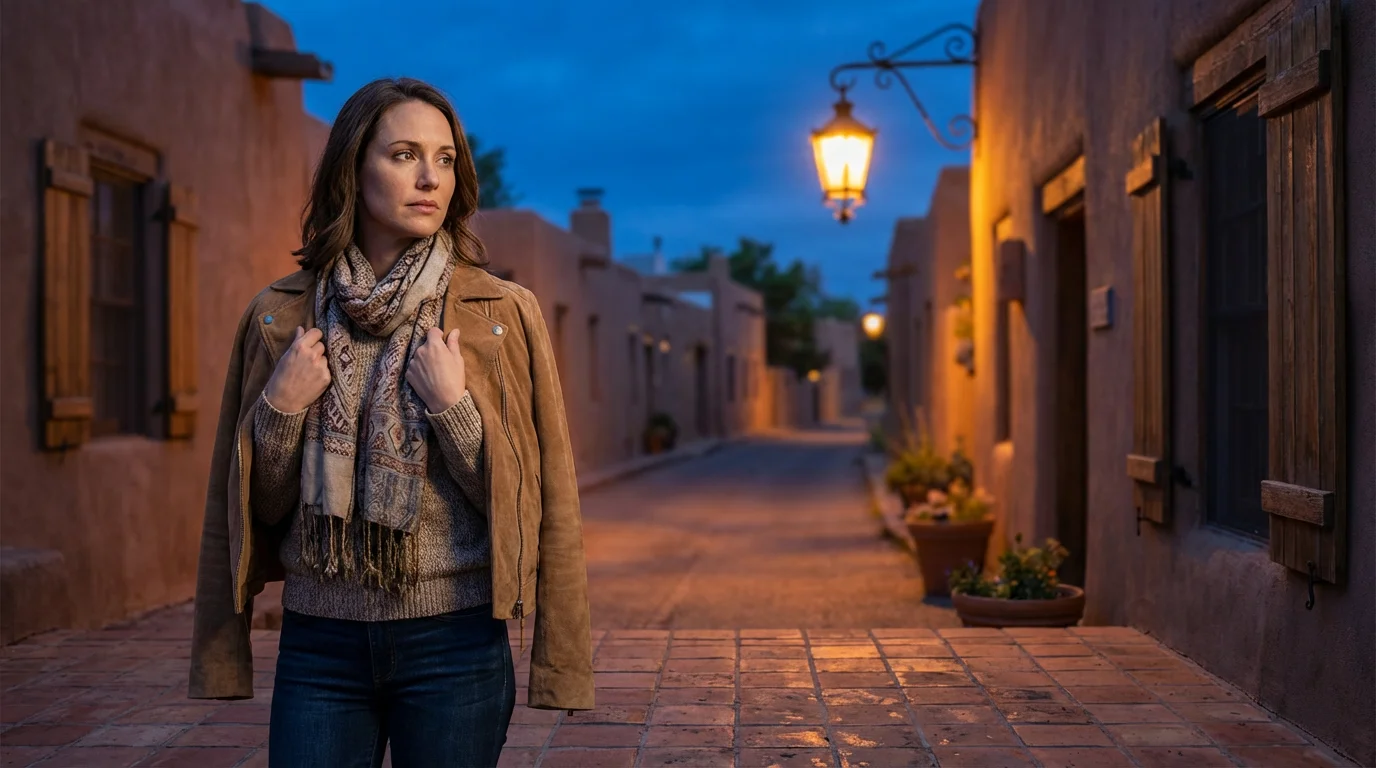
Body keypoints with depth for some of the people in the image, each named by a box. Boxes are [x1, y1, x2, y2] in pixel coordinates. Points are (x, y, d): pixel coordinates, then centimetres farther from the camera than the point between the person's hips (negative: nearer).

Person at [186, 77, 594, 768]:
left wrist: (452, 404, -16)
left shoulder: (503, 314, -4)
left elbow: (534, 501, -4)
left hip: (452, 641, -1)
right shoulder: (281, 315, 2)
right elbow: (256, 505, 8)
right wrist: (281, 408, -8)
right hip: (318, 641, 1)